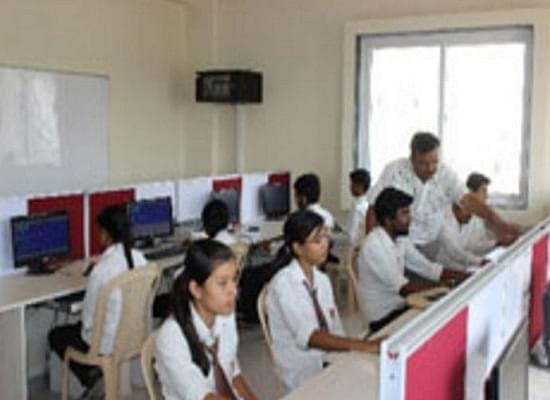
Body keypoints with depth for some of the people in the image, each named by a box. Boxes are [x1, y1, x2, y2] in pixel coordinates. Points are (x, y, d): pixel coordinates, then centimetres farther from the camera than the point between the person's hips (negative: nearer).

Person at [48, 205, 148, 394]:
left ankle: (88, 374, 21)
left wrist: (86, 329, 7)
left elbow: (89, 317, -16)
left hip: (109, 342, -6)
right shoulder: (140, 258, -10)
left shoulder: (101, 270, -28)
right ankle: (95, 371, 25)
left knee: (56, 335, 21)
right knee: (79, 325, 32)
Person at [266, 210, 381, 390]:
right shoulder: (283, 283, -13)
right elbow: (307, 336, -25)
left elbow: (335, 331, 8)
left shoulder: (322, 280, 11)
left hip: (330, 360, 7)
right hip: (304, 372, -7)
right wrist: (363, 345, -34)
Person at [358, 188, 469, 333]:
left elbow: (427, 267, 5)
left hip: (400, 306, 8)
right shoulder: (373, 245, -22)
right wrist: (438, 284, -28)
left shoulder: (401, 239, 4)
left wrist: (466, 276, -5)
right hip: (384, 318, -7)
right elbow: (400, 286, -26)